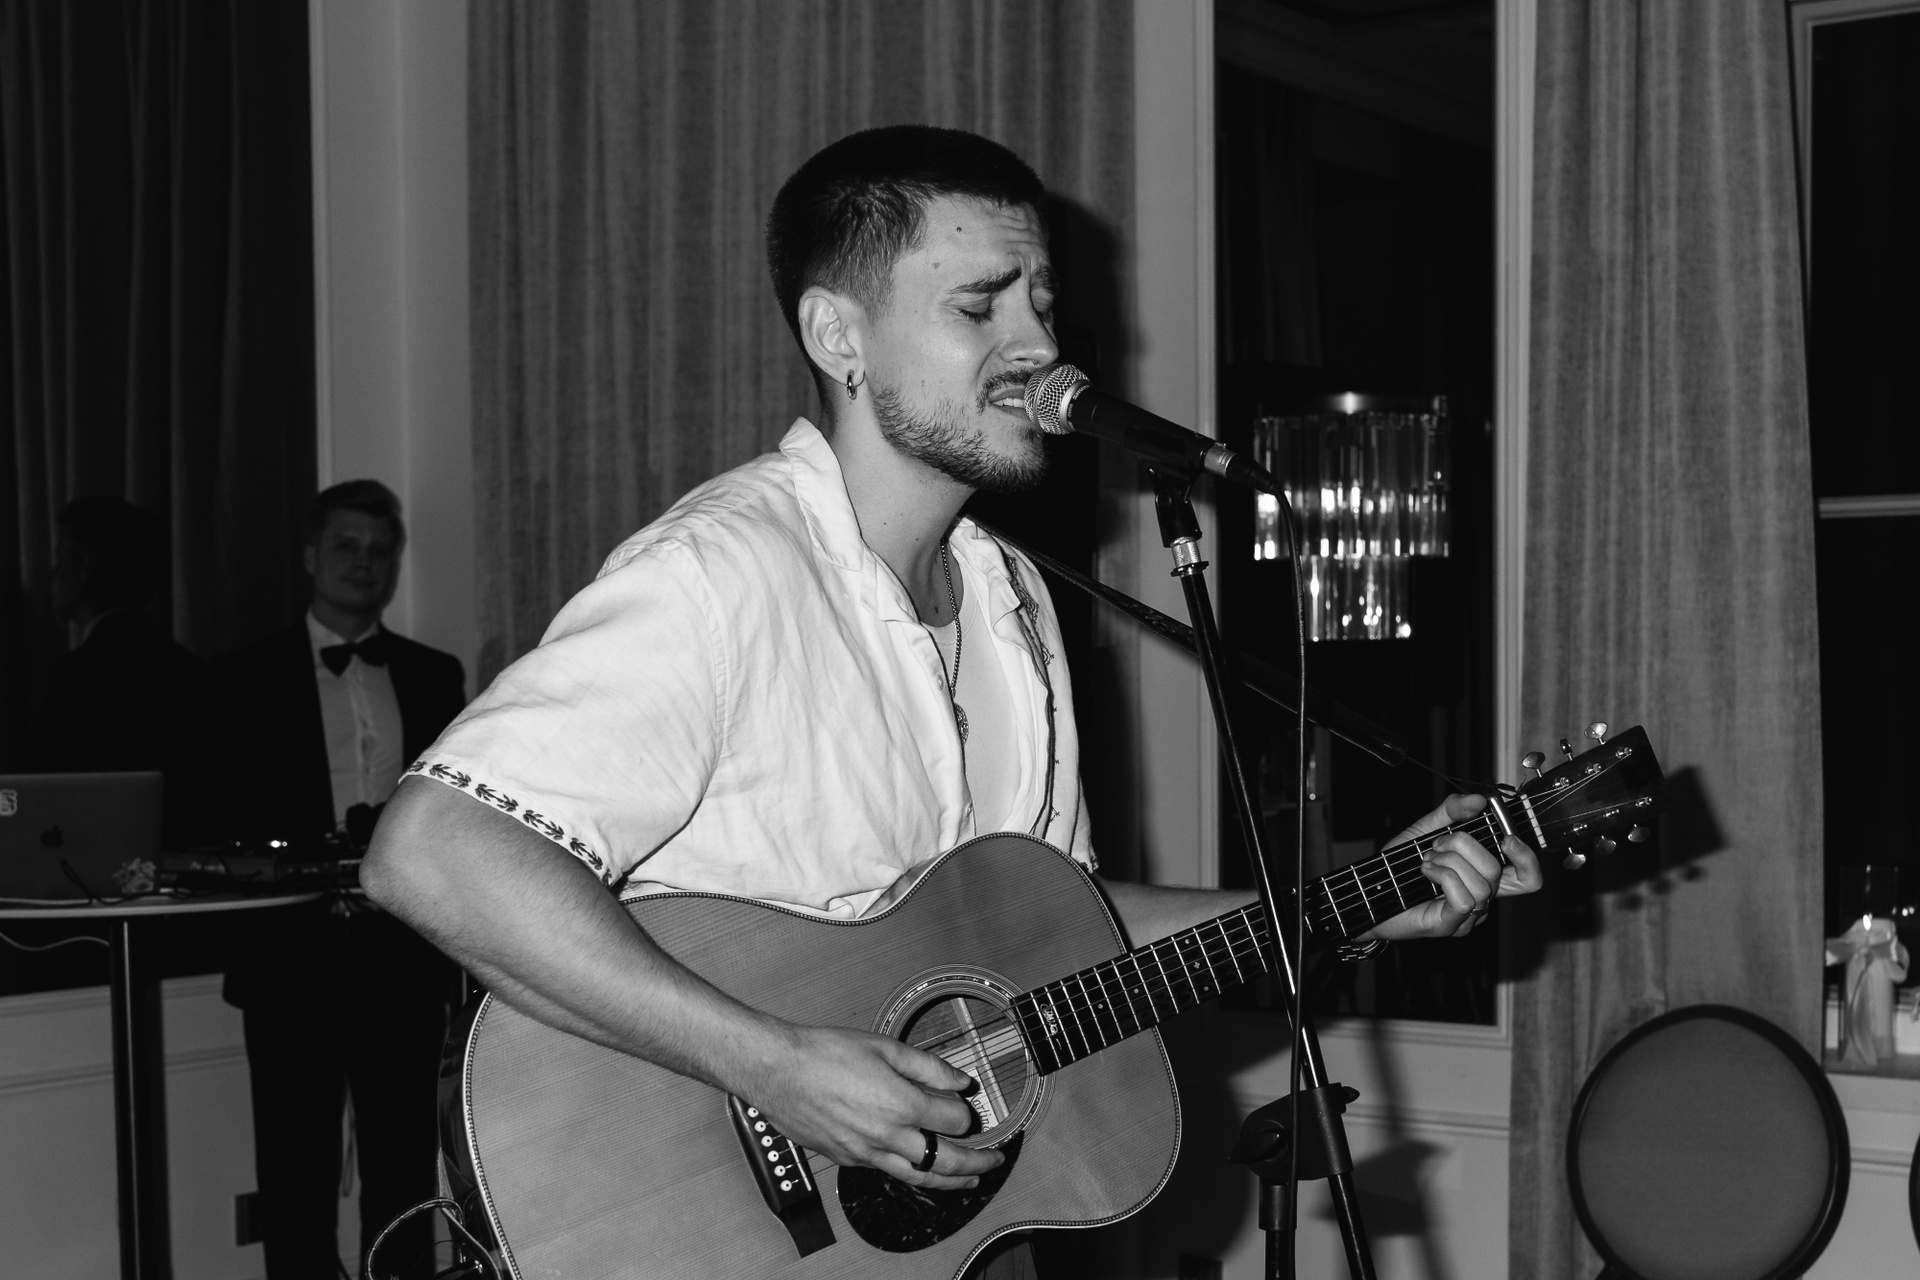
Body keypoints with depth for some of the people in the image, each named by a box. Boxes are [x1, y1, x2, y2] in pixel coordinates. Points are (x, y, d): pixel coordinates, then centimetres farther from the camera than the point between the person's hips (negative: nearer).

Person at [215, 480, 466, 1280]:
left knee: (404, 1176, 6)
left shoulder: (435, 676, 12)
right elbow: (220, 818, 0)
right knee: (297, 1181, 0)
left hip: (403, 959, 2)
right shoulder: (246, 678, 4)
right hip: (293, 956, -2)